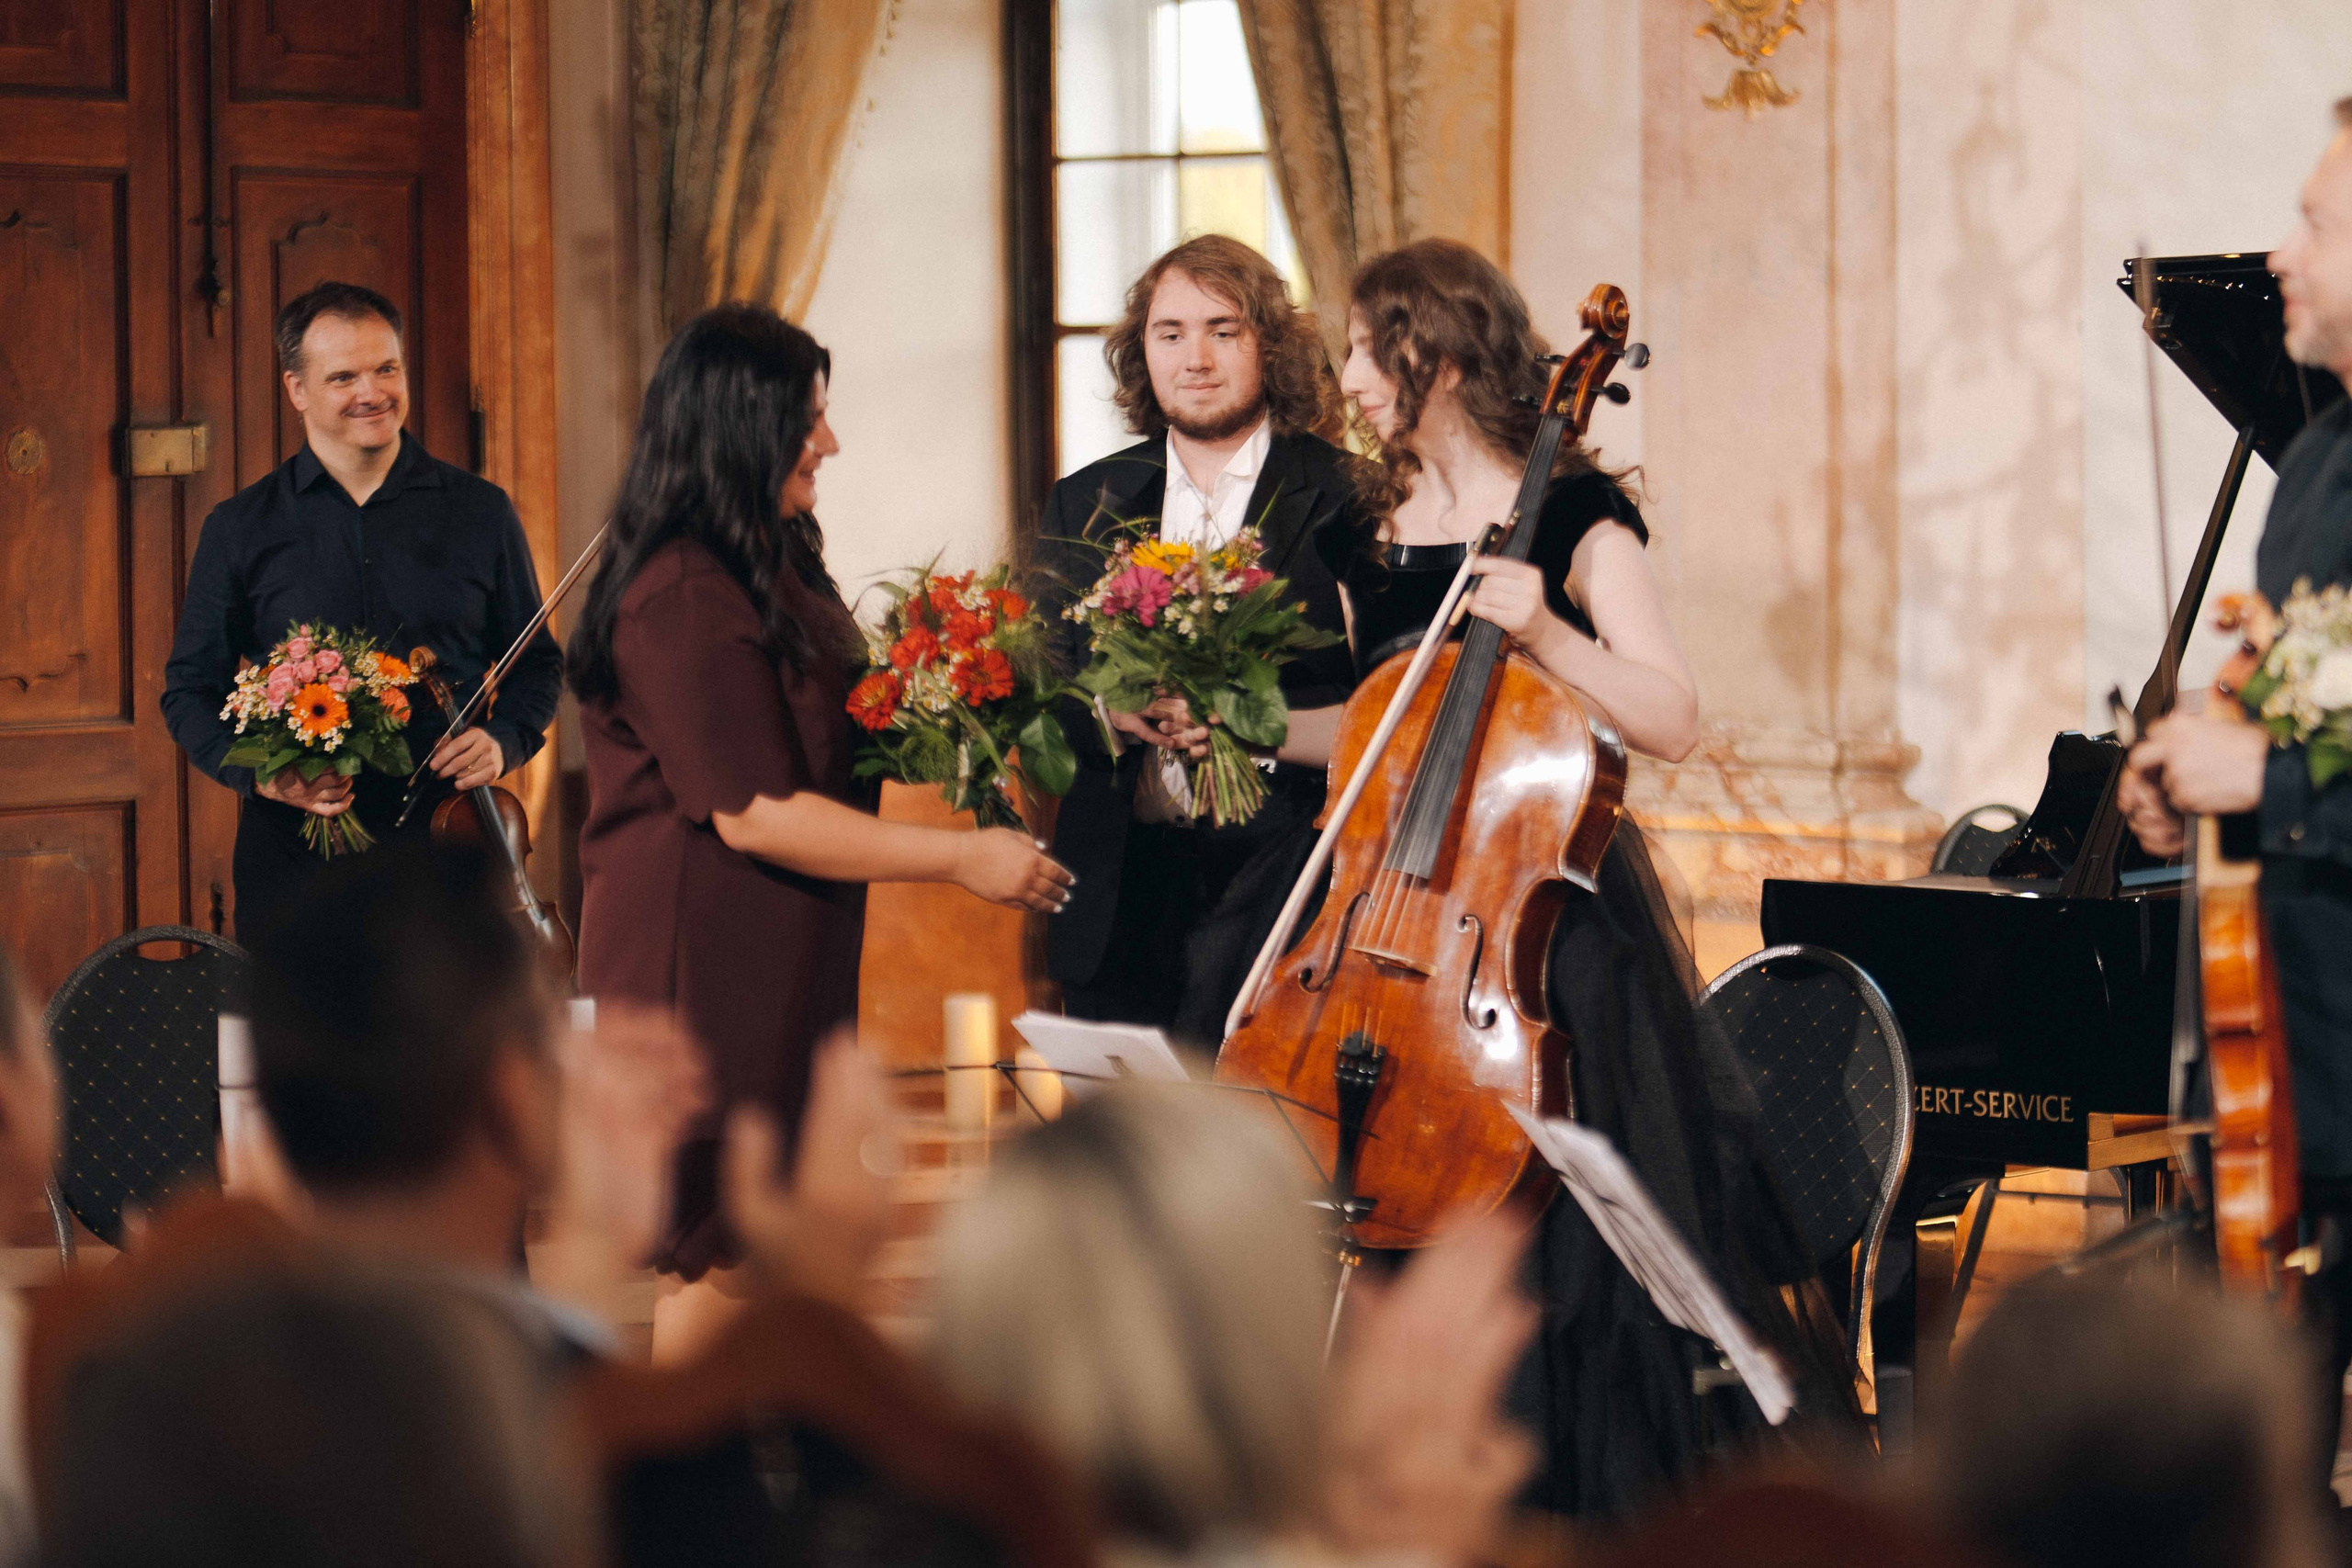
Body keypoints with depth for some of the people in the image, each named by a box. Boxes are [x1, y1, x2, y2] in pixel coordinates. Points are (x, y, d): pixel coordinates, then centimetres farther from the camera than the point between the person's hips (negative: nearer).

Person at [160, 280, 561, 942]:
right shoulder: (240, 528, 6)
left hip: (447, 839, 0)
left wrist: (502, 740, -5)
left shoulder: (480, 512, 9)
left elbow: (537, 663, 15)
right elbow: (191, 689, 9)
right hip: (295, 854, 0)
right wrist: (259, 772, -10)